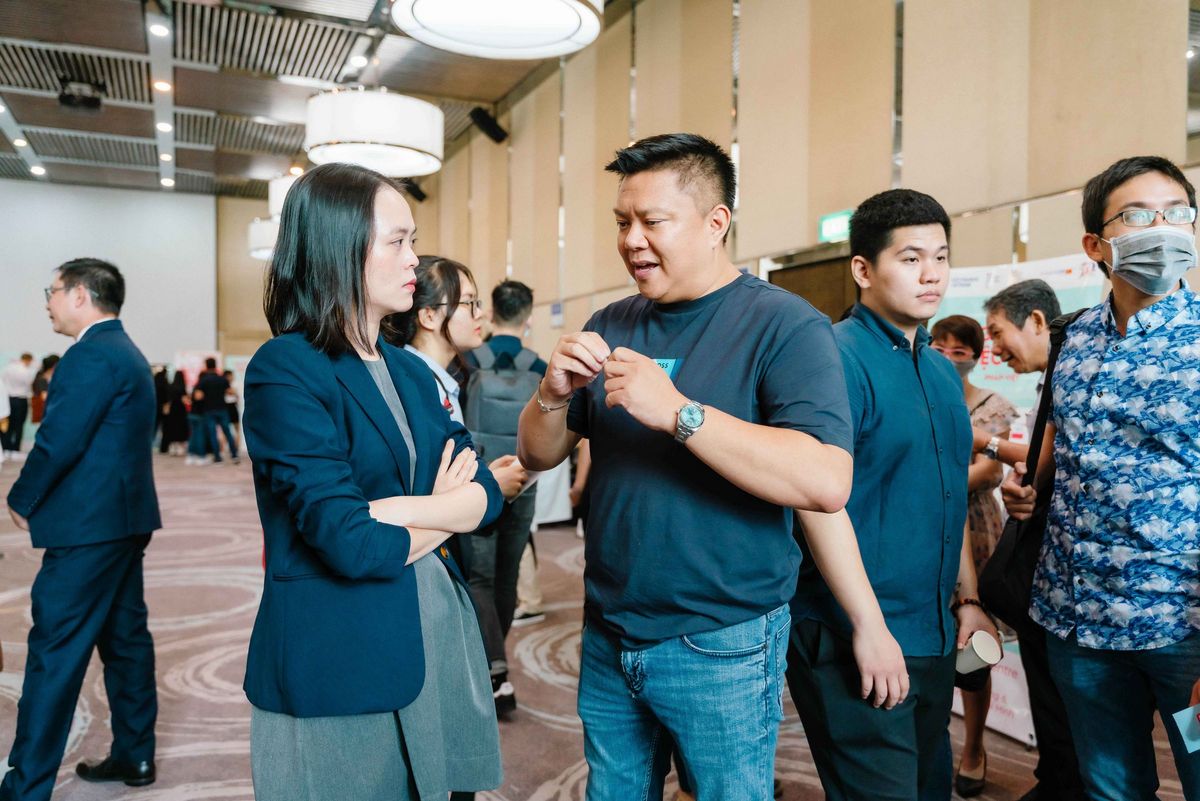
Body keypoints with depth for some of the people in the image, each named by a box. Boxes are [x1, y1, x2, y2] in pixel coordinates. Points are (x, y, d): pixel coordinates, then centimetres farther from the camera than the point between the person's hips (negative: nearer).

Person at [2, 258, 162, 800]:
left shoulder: (92, 355, -15)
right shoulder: (126, 353, 16)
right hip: (125, 518, 10)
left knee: (55, 651, -3)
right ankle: (135, 756, 25)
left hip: (89, 526, -10)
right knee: (125, 637, 14)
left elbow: (59, 441, -19)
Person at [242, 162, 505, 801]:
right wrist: (443, 515, -6)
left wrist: (394, 509, -16)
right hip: (337, 670, -7)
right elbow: (352, 545, -23)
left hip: (437, 645, 7)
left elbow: (486, 493, 1)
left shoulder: (411, 372, 9)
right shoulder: (286, 370, -15)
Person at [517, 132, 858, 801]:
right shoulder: (612, 326, 5)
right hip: (608, 638, 5)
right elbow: (539, 455, 7)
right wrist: (555, 394, -15)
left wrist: (676, 410, -30)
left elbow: (827, 484, -25)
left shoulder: (784, 324, -13)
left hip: (721, 646, -5)